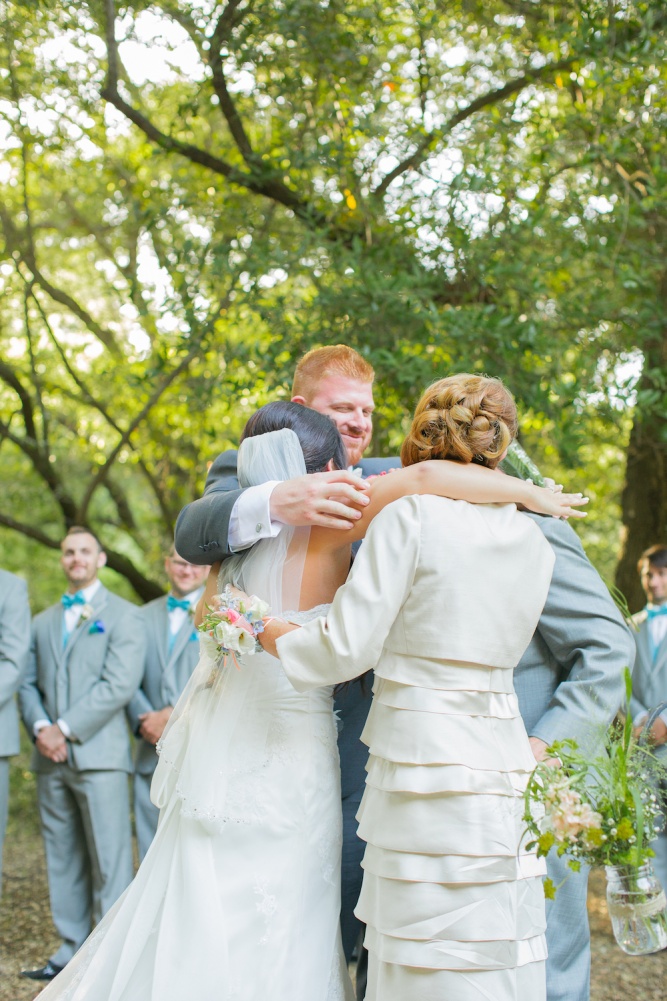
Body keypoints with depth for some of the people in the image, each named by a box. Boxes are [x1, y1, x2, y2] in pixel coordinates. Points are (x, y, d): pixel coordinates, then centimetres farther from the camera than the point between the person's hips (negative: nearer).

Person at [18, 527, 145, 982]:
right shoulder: (43, 622, 21)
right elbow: (27, 683, 15)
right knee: (63, 858, 8)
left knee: (109, 858, -6)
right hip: (52, 757, 5)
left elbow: (120, 684, -8)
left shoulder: (123, 615, 4)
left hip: (99, 754, -5)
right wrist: (40, 728, -5)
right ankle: (72, 949, 14)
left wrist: (66, 728, -12)